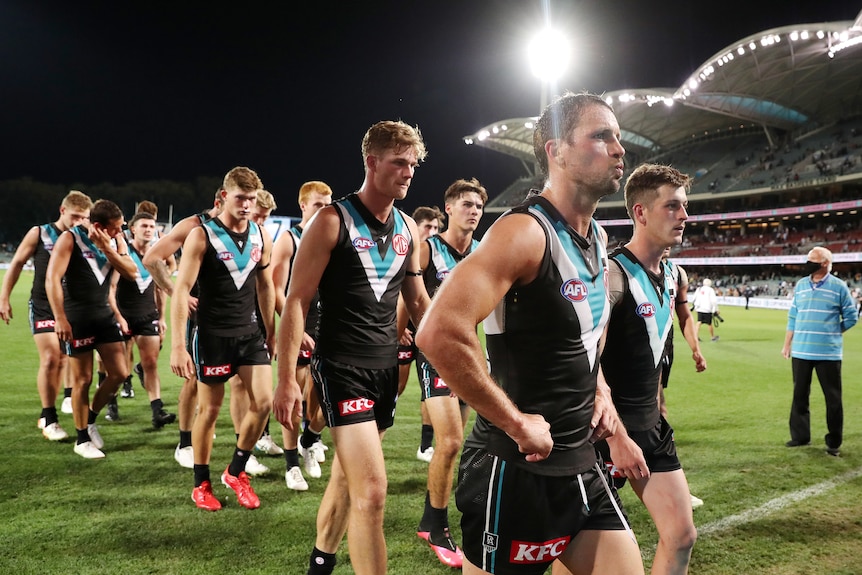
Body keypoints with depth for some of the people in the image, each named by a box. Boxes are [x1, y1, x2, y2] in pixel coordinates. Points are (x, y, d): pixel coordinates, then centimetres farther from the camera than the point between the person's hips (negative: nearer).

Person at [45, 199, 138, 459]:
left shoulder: (116, 239, 4)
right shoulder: (70, 239, -12)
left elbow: (132, 273, -6)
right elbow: (52, 278, -18)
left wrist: (107, 248, -17)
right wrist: (60, 318, -23)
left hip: (104, 314, 6)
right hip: (77, 318, -6)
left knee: (120, 373, 3)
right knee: (82, 379, 1)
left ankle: (91, 420, 25)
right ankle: (82, 439, 15)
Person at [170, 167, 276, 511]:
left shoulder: (261, 236, 4)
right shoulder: (202, 236, -11)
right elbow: (181, 290, -13)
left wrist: (271, 334, 14)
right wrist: (177, 345, -19)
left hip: (250, 333, 4)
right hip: (213, 335, -4)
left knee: (264, 401, -4)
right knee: (209, 409, 6)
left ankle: (236, 472, 18)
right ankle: (201, 484, 24)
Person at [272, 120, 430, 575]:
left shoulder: (408, 227, 8)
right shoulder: (332, 221, -10)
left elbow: (417, 300, 18)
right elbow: (296, 301, -11)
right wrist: (287, 379, -16)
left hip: (386, 366, 7)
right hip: (341, 366, -7)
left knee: (347, 477, 20)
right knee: (372, 489, -14)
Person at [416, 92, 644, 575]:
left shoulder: (598, 239, 9)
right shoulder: (526, 231, -19)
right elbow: (440, 333, -33)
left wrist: (600, 390, 9)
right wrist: (516, 423, -24)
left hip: (582, 467, 8)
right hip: (517, 473, -8)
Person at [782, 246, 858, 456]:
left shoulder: (839, 287, -5)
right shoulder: (800, 285, 7)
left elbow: (851, 317, 3)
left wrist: (832, 333, 1)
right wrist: (787, 344, 10)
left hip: (828, 352, -4)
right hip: (801, 351, 4)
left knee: (833, 398, 2)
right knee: (799, 395, 11)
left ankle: (834, 442, 12)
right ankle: (800, 435, 22)